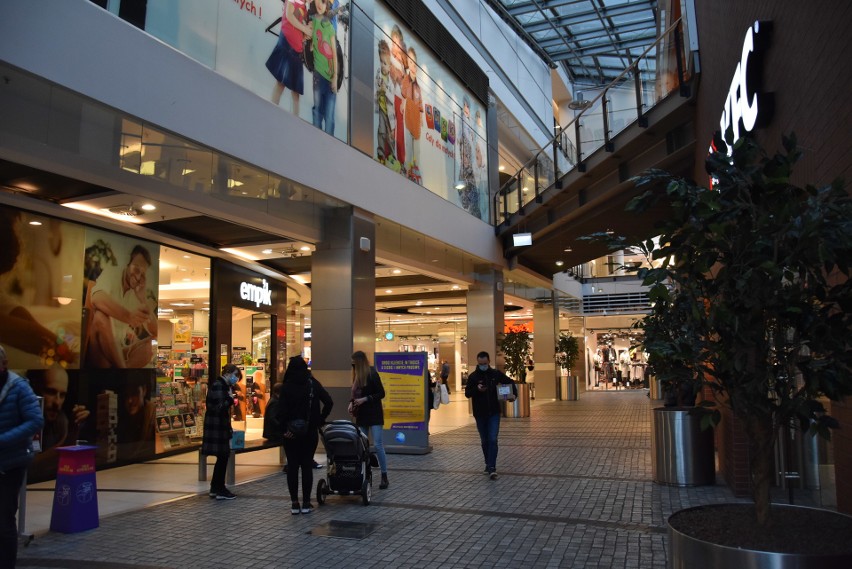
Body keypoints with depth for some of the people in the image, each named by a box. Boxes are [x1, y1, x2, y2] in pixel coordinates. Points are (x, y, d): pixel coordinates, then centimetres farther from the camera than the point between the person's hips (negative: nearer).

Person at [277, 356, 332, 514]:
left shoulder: (287, 386, -6)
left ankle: (294, 503, 8)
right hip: (310, 432, 1)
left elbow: (282, 410, -14)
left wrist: (284, 427, -6)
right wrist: (320, 421, 2)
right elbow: (329, 402, -7)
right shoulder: (313, 384, -1)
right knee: (307, 466, 7)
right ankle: (306, 503, 8)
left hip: (291, 433, -1)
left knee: (292, 466, 7)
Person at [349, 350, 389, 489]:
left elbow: (381, 393, -11)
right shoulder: (357, 376, 10)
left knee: (378, 445, -7)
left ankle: (384, 477, 0)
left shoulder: (372, 374, -11)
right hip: (361, 415, 7)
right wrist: (352, 403, 1)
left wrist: (365, 399, -18)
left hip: (374, 415, -7)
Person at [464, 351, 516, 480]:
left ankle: (491, 467, -12)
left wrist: (514, 394, -5)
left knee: (493, 440, -11)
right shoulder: (473, 376, -4)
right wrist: (477, 389, -23)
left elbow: (510, 382, 12)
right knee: (485, 441, 11)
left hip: (494, 413, -1)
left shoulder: (496, 374, -1)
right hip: (480, 414, 1)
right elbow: (467, 393, -4)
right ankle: (488, 464, 27)